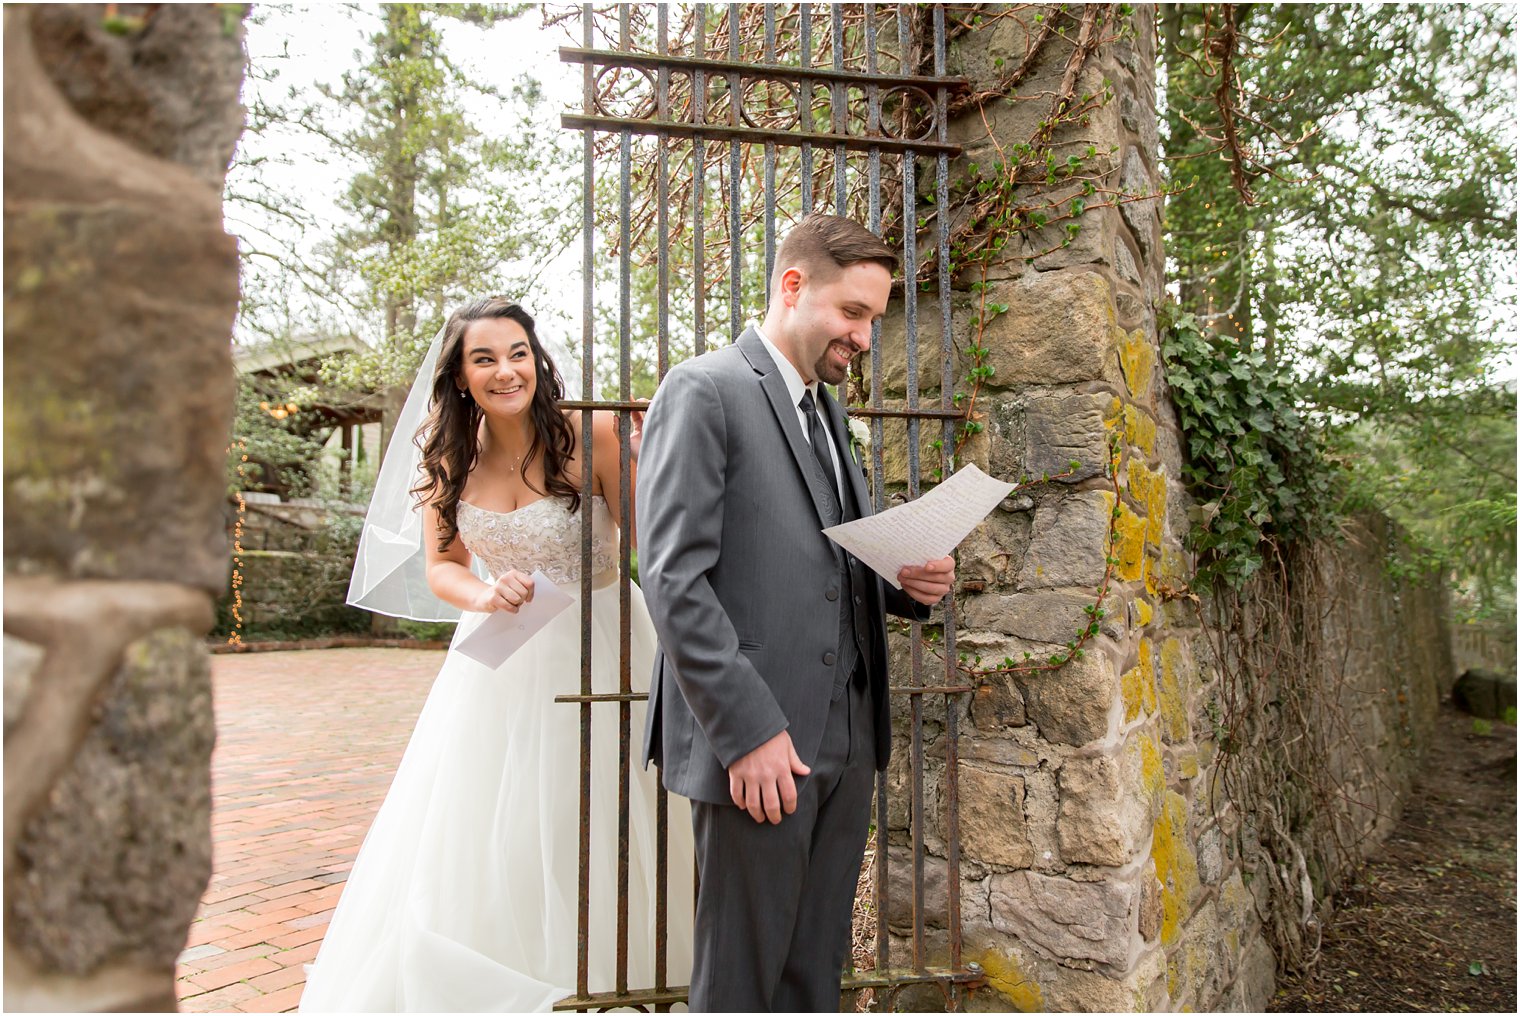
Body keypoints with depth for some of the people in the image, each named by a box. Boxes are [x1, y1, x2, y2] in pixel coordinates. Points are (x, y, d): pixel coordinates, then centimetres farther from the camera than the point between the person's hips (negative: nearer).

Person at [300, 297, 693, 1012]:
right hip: (500, 656, 4)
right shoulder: (448, 455, -3)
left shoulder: (589, 435, -16)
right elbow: (439, 568, 1)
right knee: (477, 835, 11)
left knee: (592, 831, 5)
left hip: (595, 646, -4)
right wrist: (485, 595, -16)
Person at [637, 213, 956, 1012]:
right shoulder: (704, 391, -7)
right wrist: (749, 732, -18)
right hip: (757, 747, -7)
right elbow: (674, 580, -15)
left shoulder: (826, 409, 19)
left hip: (846, 740, 8)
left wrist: (909, 584, 1)